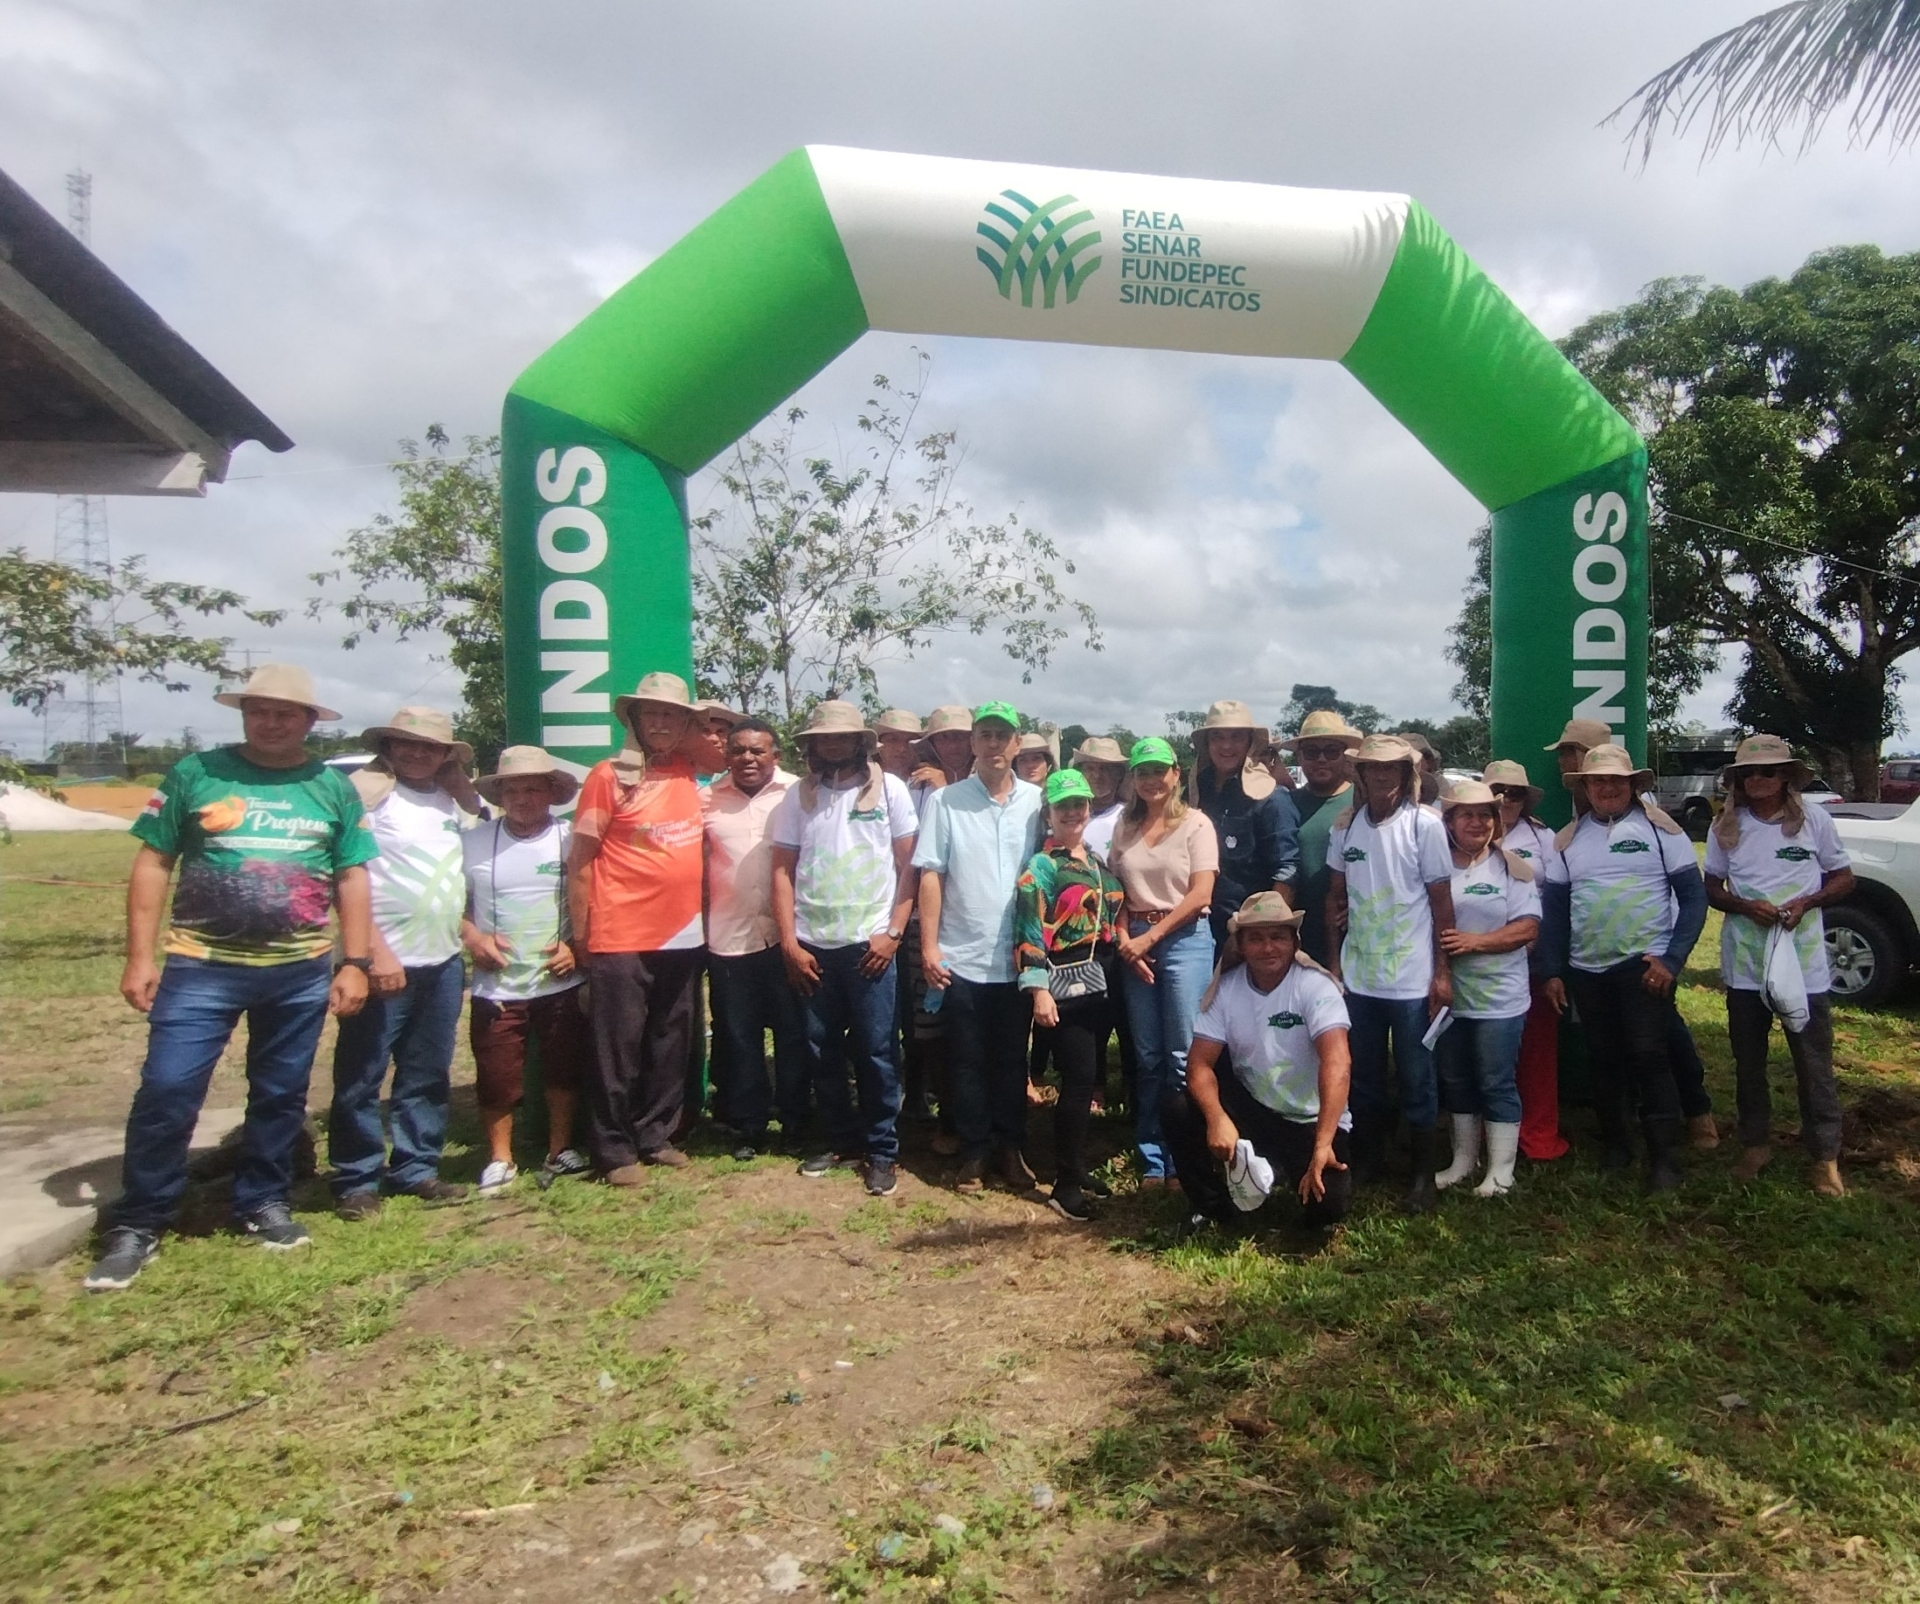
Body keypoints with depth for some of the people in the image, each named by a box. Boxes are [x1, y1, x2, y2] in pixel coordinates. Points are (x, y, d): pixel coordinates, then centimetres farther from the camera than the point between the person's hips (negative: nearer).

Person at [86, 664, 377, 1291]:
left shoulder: (334, 788, 6)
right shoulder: (196, 773, 0)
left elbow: (352, 879, 8)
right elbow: (152, 864, 2)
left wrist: (354, 962, 2)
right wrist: (139, 955, -4)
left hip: (301, 972, 2)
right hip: (200, 965, -2)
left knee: (280, 1096, 12)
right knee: (166, 1091, -4)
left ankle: (263, 1203, 30)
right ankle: (136, 1224, 13)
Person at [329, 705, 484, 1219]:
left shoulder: (449, 798, 12)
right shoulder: (367, 791, -7)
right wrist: (377, 952, -19)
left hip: (444, 961, 7)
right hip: (384, 961, -6)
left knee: (428, 1075, 13)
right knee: (361, 1078, 3)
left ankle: (415, 1168, 23)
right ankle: (356, 1180, 13)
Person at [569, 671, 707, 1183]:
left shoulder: (690, 776, 7)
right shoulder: (609, 775, -6)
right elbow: (579, 860, -5)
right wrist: (580, 935, -5)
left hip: (683, 936, 5)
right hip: (622, 939, -5)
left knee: (671, 1046, 13)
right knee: (618, 1049, 4)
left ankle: (656, 1135, 27)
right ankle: (615, 1150, 16)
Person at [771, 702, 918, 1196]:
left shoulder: (888, 788, 2)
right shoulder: (798, 795, 7)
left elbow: (907, 864, 1)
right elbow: (782, 870, 6)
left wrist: (893, 932, -5)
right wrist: (789, 941, -1)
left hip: (869, 943, -2)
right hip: (811, 945, 3)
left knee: (875, 1051, 0)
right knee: (822, 1050, 9)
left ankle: (882, 1150, 13)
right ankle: (842, 1141, 24)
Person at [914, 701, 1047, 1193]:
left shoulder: (1037, 802, 2)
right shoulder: (945, 801, -2)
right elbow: (930, 876, -2)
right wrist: (929, 946, -6)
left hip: (1019, 956, 1)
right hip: (961, 955, -1)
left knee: (1012, 1059, 12)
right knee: (968, 1061, 8)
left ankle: (1010, 1148, 25)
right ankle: (974, 1152, 22)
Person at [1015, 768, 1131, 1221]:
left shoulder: (1098, 860, 14)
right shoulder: (1041, 867, -9)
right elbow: (1030, 933, -14)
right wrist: (1038, 990, -19)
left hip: (1098, 982, 7)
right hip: (1064, 985, -7)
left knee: (1087, 1079, 12)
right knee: (1079, 1079, -8)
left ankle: (1077, 1167, 25)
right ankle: (1065, 1186, 1)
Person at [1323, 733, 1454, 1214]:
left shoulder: (1424, 824, -8)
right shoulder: (1344, 825, 3)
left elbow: (1441, 901, -6)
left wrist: (1443, 971, -7)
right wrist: (1334, 961, 10)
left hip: (1411, 979, -4)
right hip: (1357, 976, 4)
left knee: (1417, 1080, 7)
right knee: (1363, 1075, 14)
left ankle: (1423, 1174, 20)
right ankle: (1368, 1157, 31)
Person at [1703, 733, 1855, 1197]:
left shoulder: (1814, 820, -3)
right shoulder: (1726, 827, 1)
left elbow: (1843, 878, 5)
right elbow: (1712, 889, 8)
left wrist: (1806, 902, -14)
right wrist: (1746, 906, -13)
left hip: (1804, 963, -2)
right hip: (1744, 966, 2)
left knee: (1814, 1063, 3)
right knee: (1748, 1062, 14)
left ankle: (1824, 1156, 17)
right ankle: (1755, 1144, 29)